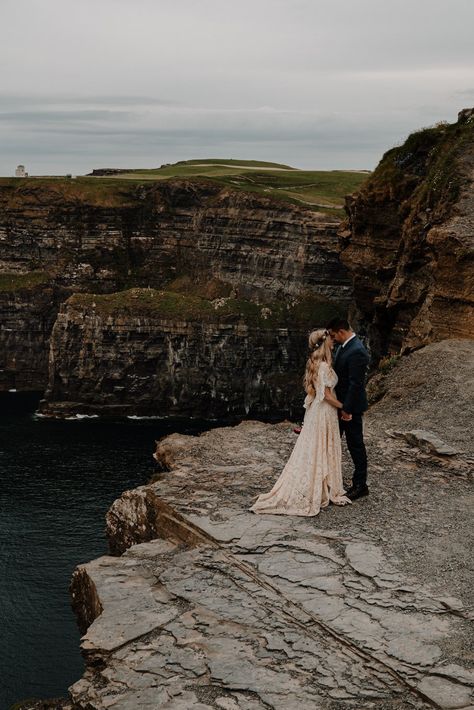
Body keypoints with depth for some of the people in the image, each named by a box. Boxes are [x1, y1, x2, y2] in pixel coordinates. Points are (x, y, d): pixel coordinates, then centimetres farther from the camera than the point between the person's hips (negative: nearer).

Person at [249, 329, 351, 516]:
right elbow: (327, 395, -20)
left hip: (314, 410, 9)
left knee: (310, 452, 11)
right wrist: (343, 406, -9)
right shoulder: (324, 366, -20)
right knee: (321, 452, 1)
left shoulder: (315, 363, 8)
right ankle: (323, 492, 11)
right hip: (324, 412, -9)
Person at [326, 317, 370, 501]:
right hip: (339, 403, 10)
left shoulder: (357, 352, -24)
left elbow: (355, 384, -24)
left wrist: (347, 409, -21)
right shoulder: (343, 346, 7)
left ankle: (360, 486, 13)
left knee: (355, 445, 2)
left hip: (351, 407, -10)